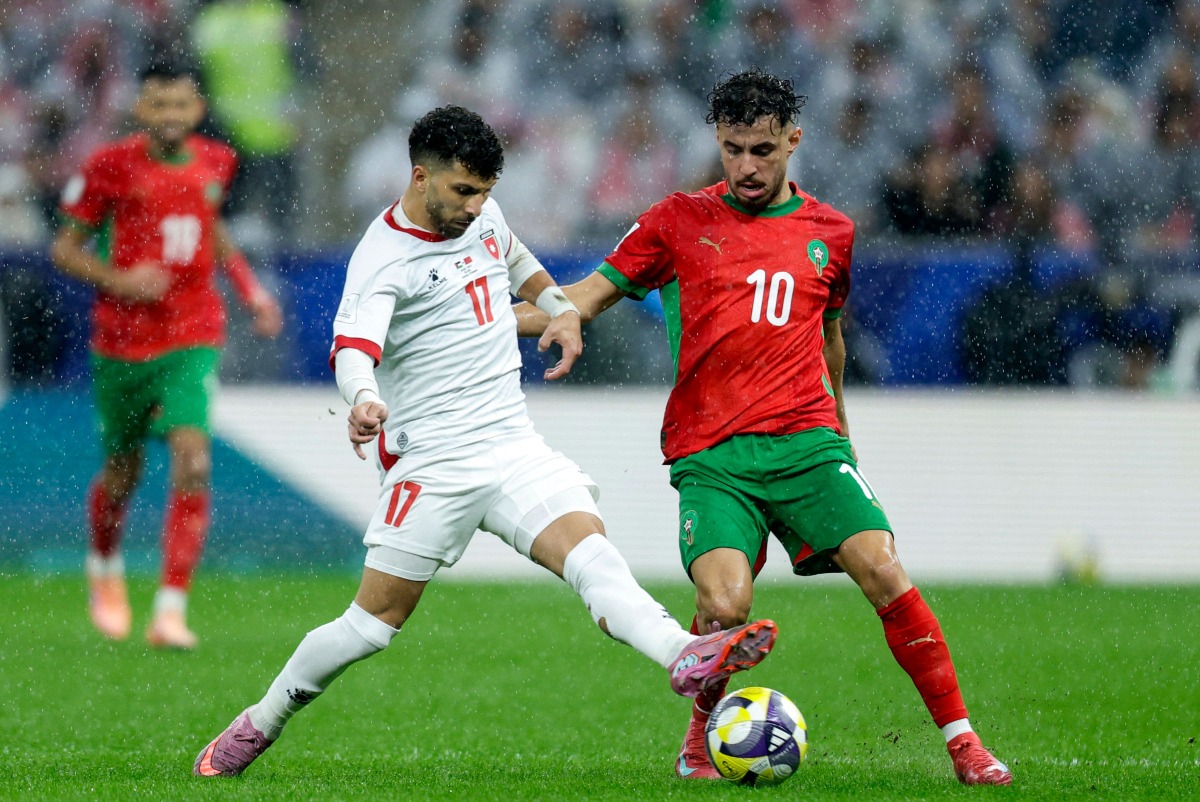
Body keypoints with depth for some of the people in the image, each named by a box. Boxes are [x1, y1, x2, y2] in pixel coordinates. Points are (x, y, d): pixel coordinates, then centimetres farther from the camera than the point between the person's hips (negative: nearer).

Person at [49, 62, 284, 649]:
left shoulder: (216, 163, 3)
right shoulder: (110, 166, -8)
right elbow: (64, 248, -3)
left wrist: (250, 290, 13)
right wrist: (118, 281, -20)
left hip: (193, 341, 1)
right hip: (122, 342, -1)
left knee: (192, 464, -18)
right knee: (121, 474, 12)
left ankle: (170, 611, -17)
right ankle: (104, 568, 46)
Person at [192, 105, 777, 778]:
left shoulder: (481, 214, 10)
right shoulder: (384, 258, -13)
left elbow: (515, 259, 33)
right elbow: (353, 348, -29)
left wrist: (561, 308, 15)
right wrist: (363, 402, -50)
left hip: (514, 445, 5)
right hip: (431, 463, -5)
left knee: (590, 549, -20)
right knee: (374, 622, -2)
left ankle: (687, 659, -42)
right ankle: (259, 726, 18)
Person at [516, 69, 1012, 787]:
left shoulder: (829, 231, 13)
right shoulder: (680, 222, 7)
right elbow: (591, 295, 11)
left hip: (807, 442, 2)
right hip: (711, 456, -2)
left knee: (882, 569, -18)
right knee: (726, 605, -23)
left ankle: (961, 740, -9)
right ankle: (703, 736, 7)